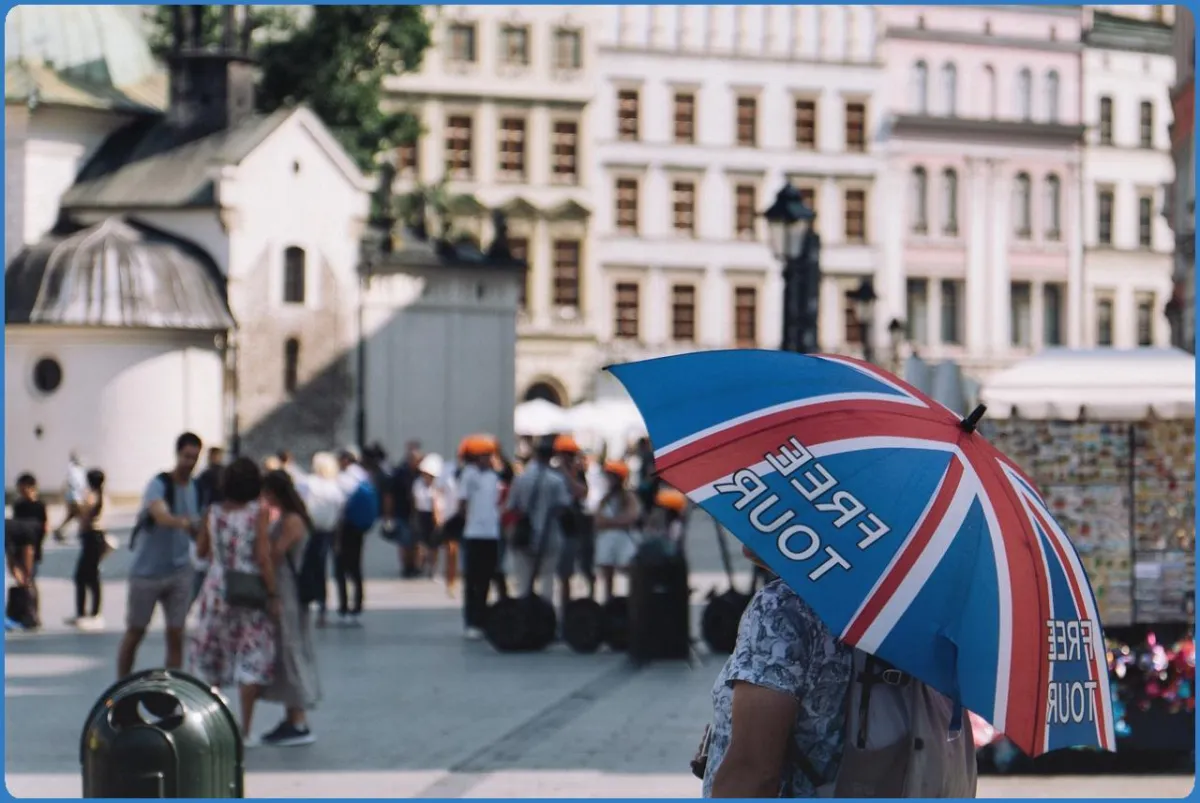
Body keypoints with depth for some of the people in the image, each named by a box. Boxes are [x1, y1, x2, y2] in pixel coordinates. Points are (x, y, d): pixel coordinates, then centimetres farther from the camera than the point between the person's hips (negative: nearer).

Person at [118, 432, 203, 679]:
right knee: (135, 632, 7)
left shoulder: (197, 488, 3)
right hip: (147, 570, -4)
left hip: (180, 571, 4)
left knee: (176, 635, -1)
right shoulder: (159, 485, -16)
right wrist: (183, 522, -56)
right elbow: (161, 516, -37)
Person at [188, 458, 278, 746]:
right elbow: (263, 557, -15)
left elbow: (200, 550, 9)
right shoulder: (259, 512, -11)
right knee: (252, 659, 4)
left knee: (209, 658, 14)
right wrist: (273, 595, -9)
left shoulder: (213, 512, 0)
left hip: (216, 590, 3)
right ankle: (245, 731, 4)